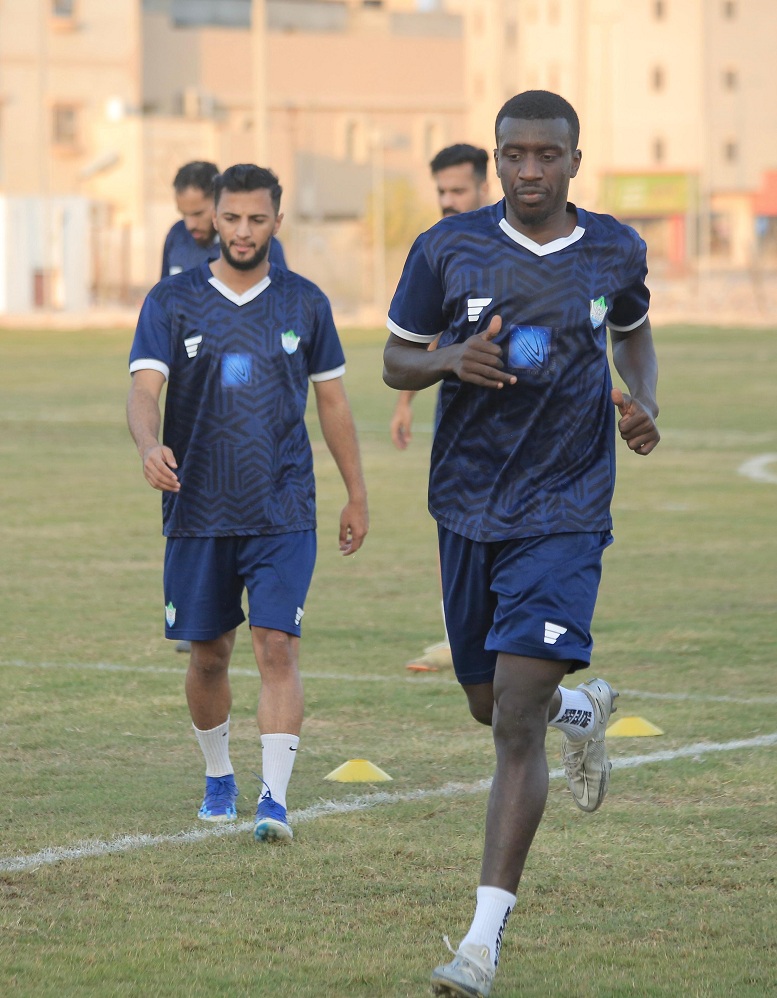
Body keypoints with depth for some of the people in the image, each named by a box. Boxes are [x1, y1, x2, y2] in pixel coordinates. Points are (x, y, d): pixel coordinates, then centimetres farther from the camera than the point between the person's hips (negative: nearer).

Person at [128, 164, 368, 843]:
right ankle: (218, 777, 33)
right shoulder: (173, 302, 0)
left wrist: (357, 495, 14)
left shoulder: (304, 304, 5)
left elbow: (333, 402, 13)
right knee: (209, 655, 10)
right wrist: (150, 446, -32)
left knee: (277, 647, -13)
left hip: (284, 512, -1)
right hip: (199, 513, 1)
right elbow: (145, 389, -11)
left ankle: (275, 800, -14)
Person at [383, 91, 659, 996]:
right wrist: (451, 360, -17)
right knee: (490, 706, 16)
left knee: (515, 726, -13)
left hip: (564, 513, -2)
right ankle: (581, 709, 54)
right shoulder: (447, 249, -4)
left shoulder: (615, 250, 0)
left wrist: (642, 403, 1)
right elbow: (395, 360, 5)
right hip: (468, 508, 2)